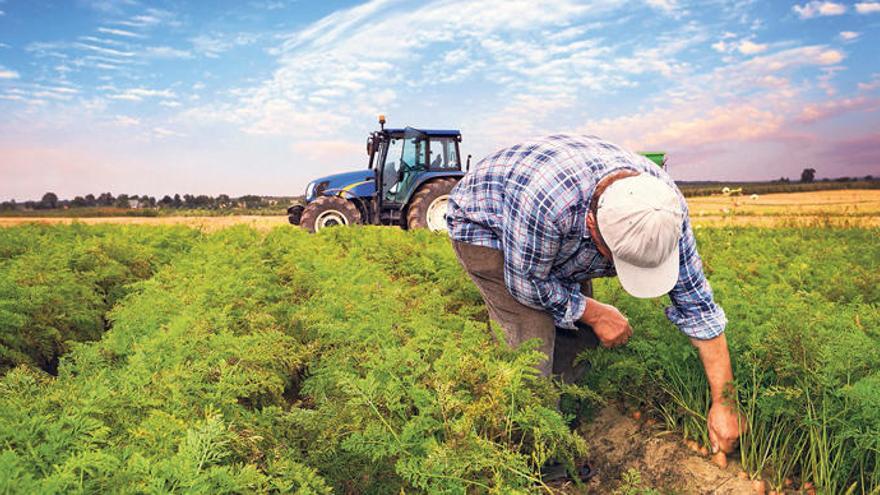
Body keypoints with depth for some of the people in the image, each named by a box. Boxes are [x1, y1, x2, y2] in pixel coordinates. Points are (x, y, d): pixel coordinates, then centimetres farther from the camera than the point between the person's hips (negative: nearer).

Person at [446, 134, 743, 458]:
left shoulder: (665, 204, -26)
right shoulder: (545, 200, -45)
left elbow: (697, 304, -17)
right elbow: (527, 283, -27)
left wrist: (723, 403, -14)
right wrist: (595, 313, -17)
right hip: (482, 225, -5)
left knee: (576, 333, -2)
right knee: (535, 338, -18)